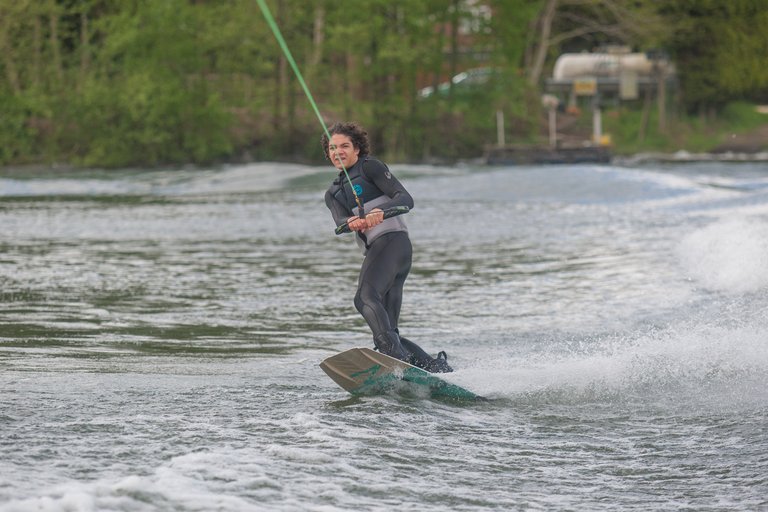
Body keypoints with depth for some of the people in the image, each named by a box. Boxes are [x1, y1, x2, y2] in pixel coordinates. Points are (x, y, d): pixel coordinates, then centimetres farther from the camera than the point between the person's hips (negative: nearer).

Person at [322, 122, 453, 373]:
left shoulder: (370, 167, 7)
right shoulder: (332, 194, 25)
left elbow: (405, 198, -6)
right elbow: (340, 221, 2)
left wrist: (381, 211, -28)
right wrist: (351, 223, -23)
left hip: (391, 240, -8)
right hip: (375, 251, 8)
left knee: (365, 297, -33)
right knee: (388, 333, 0)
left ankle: (395, 355, -51)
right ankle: (438, 367, 3)